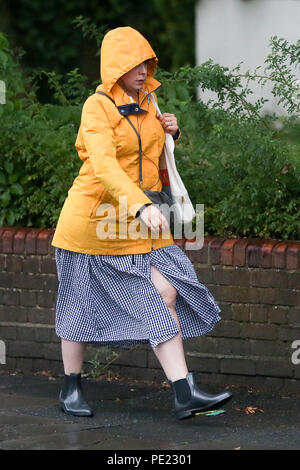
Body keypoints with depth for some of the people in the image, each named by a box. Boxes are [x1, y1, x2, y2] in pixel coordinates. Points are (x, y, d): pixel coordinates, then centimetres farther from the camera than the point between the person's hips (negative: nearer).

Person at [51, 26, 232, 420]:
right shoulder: (97, 107, -14)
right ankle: (71, 388, 25)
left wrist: (169, 132, 5)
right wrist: (141, 206, -42)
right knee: (83, 308, 6)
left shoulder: (146, 103, 10)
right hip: (95, 219, -6)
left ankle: (185, 395, -12)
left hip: (139, 224, 6)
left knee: (165, 296, -8)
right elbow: (104, 166, -29)